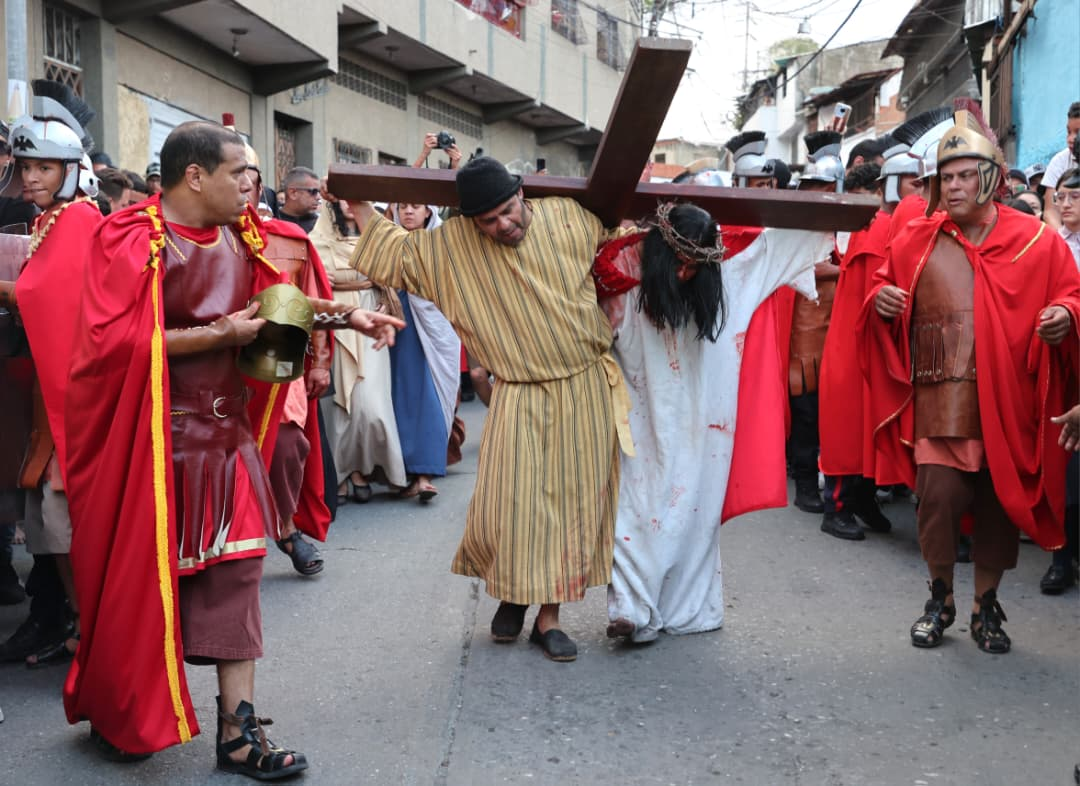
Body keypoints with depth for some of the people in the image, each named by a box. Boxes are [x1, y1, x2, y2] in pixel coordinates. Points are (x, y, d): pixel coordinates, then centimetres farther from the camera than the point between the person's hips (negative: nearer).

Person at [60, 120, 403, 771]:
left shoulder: (240, 237, 7)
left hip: (228, 428, 6)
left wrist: (347, 317, 7)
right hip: (157, 436, -6)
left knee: (237, 571, 4)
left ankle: (237, 734, 12)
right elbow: (113, 341, -23)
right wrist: (217, 335, -20)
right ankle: (117, 716, 30)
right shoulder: (132, 241, -14)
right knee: (141, 577, 6)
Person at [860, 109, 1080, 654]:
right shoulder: (918, 240, 6)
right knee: (940, 495, -7)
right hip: (939, 395, 0)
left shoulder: (1035, 240, 3)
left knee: (1001, 499, 6)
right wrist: (880, 299, -7)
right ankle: (940, 599, 16)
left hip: (1009, 398, 0)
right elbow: (884, 284, 16)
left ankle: (986, 606, 24)